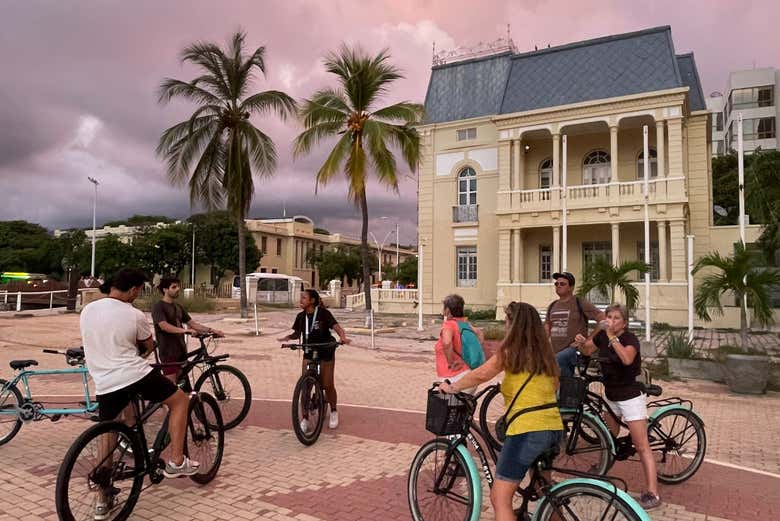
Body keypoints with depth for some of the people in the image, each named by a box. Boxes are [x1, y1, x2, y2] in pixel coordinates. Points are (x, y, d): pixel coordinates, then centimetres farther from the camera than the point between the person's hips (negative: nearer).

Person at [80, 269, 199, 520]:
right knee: (180, 400, 14)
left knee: (107, 433, 22)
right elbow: (149, 347, 8)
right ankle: (176, 461, 9)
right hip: (135, 375, -5)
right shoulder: (135, 315, -8)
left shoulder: (87, 310, 6)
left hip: (104, 384, 6)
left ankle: (102, 501, 26)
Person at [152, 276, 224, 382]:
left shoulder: (178, 306, 14)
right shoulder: (158, 306, -10)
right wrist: (184, 330, -38)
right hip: (168, 351, -7)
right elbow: (164, 326, -25)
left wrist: (211, 330, 1)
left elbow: (192, 323, 13)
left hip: (181, 350, 7)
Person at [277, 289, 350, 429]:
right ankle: (305, 418, 10)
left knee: (327, 385, 2)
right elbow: (297, 333, 4)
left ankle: (333, 412, 28)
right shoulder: (301, 316, -3)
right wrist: (288, 337, -18)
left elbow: (336, 326, -25)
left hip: (326, 351, -4)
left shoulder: (323, 313, -16)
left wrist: (343, 337, -45)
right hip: (309, 352, 4)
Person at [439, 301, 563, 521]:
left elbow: (480, 375, -9)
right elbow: (555, 384, 21)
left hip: (527, 429, -8)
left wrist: (451, 387, 4)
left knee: (500, 499, -2)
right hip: (555, 428, 8)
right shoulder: (544, 352, 15)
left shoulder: (511, 351, -3)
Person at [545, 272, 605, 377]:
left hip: (573, 348, -6)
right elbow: (547, 326, 26)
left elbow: (603, 319, -9)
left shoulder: (580, 303, -4)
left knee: (557, 360, -35)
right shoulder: (552, 306, 13)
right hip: (554, 350, 6)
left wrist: (588, 340, -11)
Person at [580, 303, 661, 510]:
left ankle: (652, 493, -5)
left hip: (630, 397, -7)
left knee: (641, 446, -6)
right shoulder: (602, 336, 0)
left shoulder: (630, 338, -19)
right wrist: (582, 342, -8)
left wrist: (612, 338, -38)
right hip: (611, 397, 7)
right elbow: (587, 351, 13)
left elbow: (627, 359, -38)